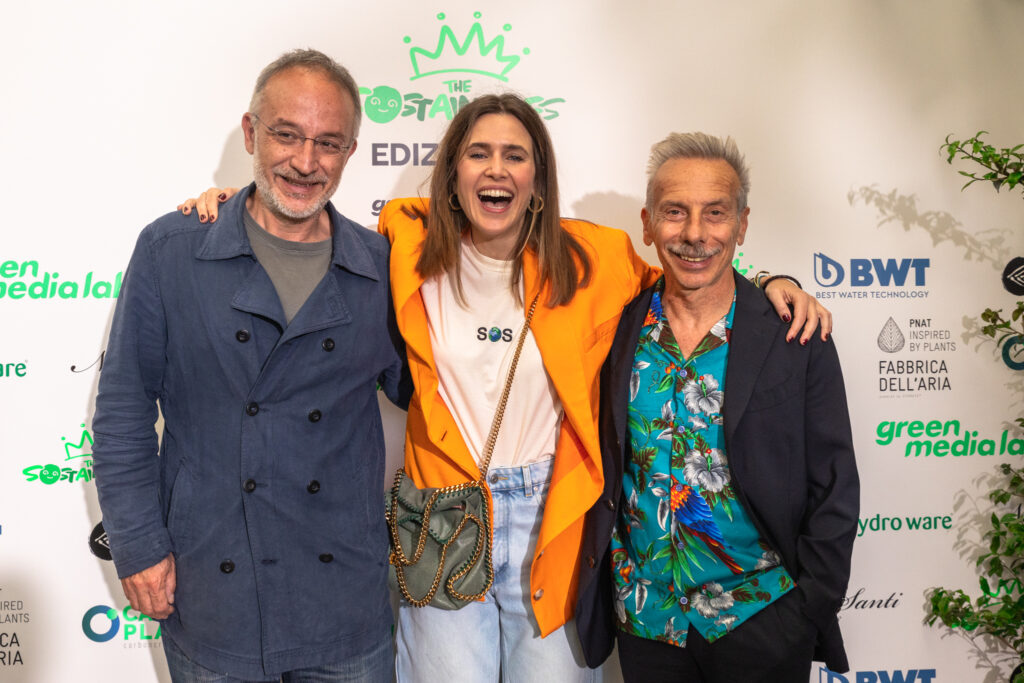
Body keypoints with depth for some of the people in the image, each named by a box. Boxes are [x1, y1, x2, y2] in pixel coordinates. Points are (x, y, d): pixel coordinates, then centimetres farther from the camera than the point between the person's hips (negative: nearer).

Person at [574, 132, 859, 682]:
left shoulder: (797, 339, -8)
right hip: (643, 618, 2)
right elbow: (600, 468, 7)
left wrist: (811, 610, -7)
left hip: (761, 620, -2)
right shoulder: (618, 330, -2)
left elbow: (834, 490, -4)